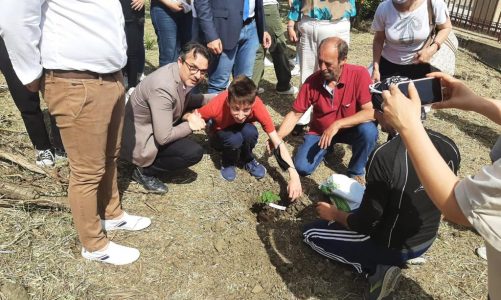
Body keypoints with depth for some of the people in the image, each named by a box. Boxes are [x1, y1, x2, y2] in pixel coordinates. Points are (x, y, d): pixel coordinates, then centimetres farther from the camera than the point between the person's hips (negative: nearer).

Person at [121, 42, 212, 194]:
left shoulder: (182, 74, -7)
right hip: (138, 141, -9)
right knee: (195, 152, -20)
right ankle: (144, 172, 0)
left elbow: (186, 100, 15)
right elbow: (163, 137, -30)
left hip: (153, 127, 9)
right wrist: (190, 126, -15)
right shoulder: (163, 87, -32)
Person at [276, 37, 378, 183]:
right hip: (319, 132, 2)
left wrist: (337, 124, -35)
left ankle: (356, 171, -4)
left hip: (349, 129, -1)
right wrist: (277, 138, -22)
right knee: (302, 168, -15)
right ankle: (327, 148, 18)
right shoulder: (312, 82, -17)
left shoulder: (359, 74, -24)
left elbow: (370, 112, -28)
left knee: (369, 130, -34)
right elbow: (295, 114, -9)